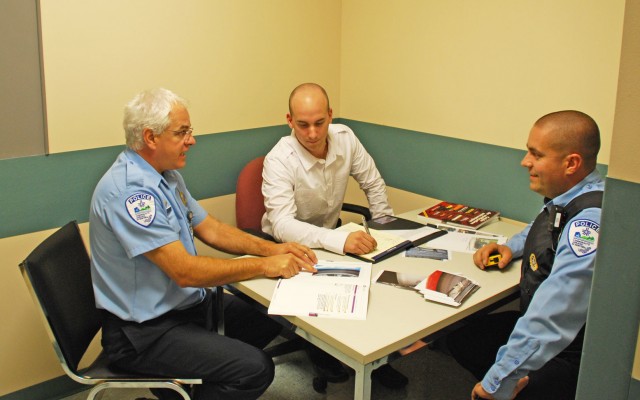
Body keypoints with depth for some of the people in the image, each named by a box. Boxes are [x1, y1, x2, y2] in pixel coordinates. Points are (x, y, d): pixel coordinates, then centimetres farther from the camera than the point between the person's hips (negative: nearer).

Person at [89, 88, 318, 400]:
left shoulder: (167, 175, 7)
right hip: (144, 332, -10)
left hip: (187, 303, 10)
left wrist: (270, 249, -3)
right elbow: (185, 271, -28)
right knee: (255, 368, -20)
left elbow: (210, 229, 11)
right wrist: (265, 266, -20)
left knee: (270, 316, 10)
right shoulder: (129, 190, -24)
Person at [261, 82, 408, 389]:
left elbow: (373, 184, 4)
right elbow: (282, 224, -37)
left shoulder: (344, 138, -11)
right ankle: (321, 352, 4)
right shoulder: (279, 160, -25)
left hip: (331, 232, 5)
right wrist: (340, 241, -50)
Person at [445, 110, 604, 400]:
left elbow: (550, 320, -36)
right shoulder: (565, 198, -1)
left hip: (570, 353, -9)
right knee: (458, 337, 10)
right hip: (539, 326, 9)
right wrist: (512, 247, 6)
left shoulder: (590, 222, -31)